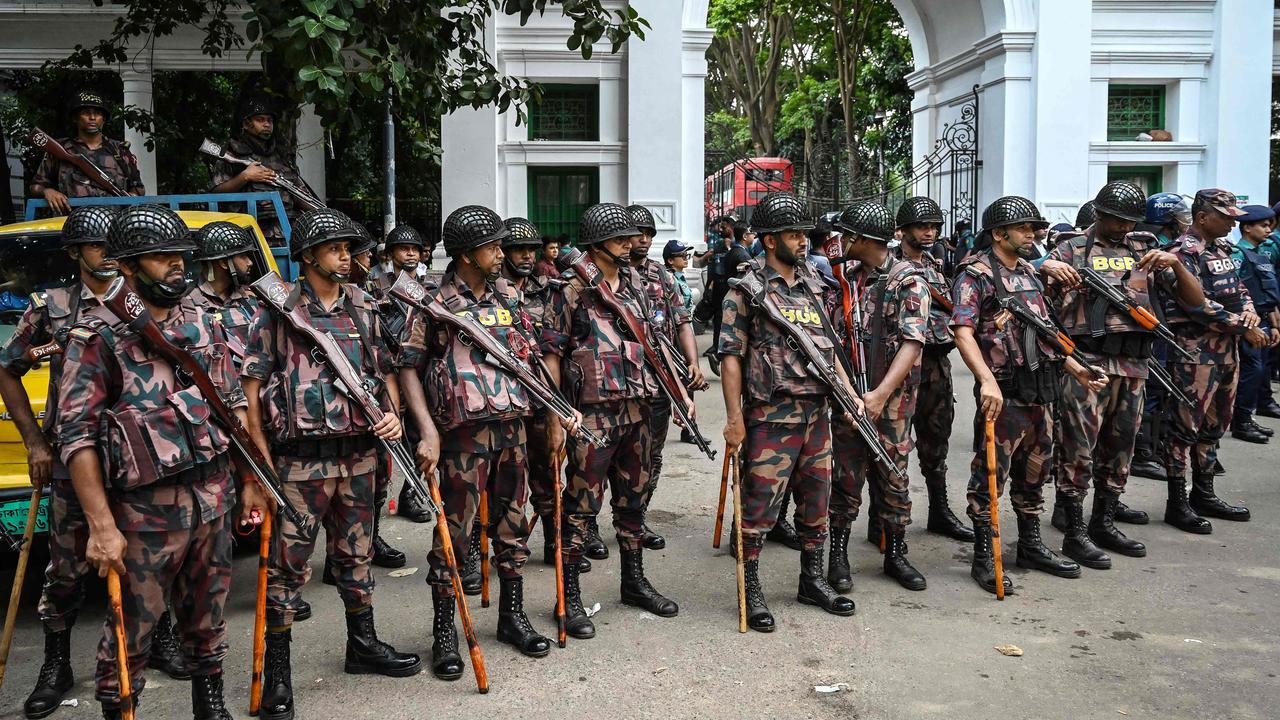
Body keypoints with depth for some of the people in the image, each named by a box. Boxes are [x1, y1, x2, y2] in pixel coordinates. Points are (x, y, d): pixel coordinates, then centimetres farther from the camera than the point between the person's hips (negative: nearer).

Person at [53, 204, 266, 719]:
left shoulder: (200, 321, 8)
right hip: (147, 509, -5)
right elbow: (77, 435, -12)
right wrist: (101, 525, -18)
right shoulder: (98, 336, -9)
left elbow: (233, 402, 14)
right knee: (132, 631, 5)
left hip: (215, 497, 5)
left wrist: (250, 480, 11)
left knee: (208, 615, 18)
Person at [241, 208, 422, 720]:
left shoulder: (364, 309, 9)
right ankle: (277, 671, 15)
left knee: (356, 555, 18)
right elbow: (253, 386, -7)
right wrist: (262, 456, -12)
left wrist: (392, 414, -2)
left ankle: (363, 645, 34)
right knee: (288, 565, 2)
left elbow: (386, 370, 17)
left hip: (359, 454, 5)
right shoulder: (278, 311, -5)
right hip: (301, 459, -4)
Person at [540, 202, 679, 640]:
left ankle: (634, 581, 32)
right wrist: (554, 418, -14)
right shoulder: (571, 288, -8)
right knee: (582, 505, -1)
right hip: (592, 412, -7)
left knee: (634, 499, 17)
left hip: (636, 409, 7)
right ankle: (569, 598, 10)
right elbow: (552, 354, -9)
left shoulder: (632, 285, 13)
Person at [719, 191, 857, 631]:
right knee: (758, 507, -1)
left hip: (817, 414, 7)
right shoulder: (748, 290, -7)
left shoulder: (811, 285, 13)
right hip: (771, 417, -7)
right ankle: (751, 590, 13)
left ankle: (812, 580, 30)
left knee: (816, 503, 15)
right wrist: (734, 419, -15)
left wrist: (849, 393, 11)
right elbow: (731, 356, -11)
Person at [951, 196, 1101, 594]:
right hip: (1005, 392, -8)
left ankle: (1030, 546, 31)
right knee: (991, 474, -3)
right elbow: (963, 333, -21)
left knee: (1034, 470, 17)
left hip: (1041, 389, 8)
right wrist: (988, 381, -33)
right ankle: (983, 558, 6)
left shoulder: (1029, 273, 16)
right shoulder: (975, 276, -10)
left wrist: (1076, 368, 16)